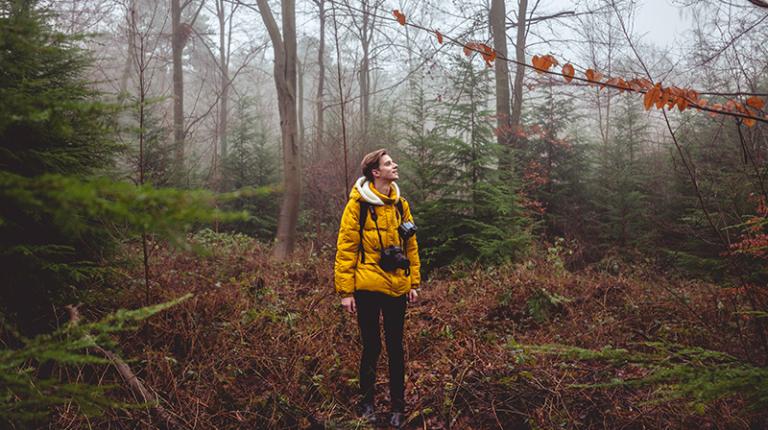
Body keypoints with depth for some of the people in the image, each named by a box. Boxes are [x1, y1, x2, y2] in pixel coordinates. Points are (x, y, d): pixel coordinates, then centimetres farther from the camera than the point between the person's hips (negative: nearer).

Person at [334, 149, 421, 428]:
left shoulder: (400, 204, 9)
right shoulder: (358, 204, -7)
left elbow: (411, 245, 13)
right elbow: (345, 248, -9)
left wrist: (413, 283, 11)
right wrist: (345, 291, -10)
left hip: (397, 288, 4)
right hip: (367, 287, -4)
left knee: (395, 347, 12)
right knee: (371, 347, 7)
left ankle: (398, 405, 26)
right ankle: (367, 402, 26)